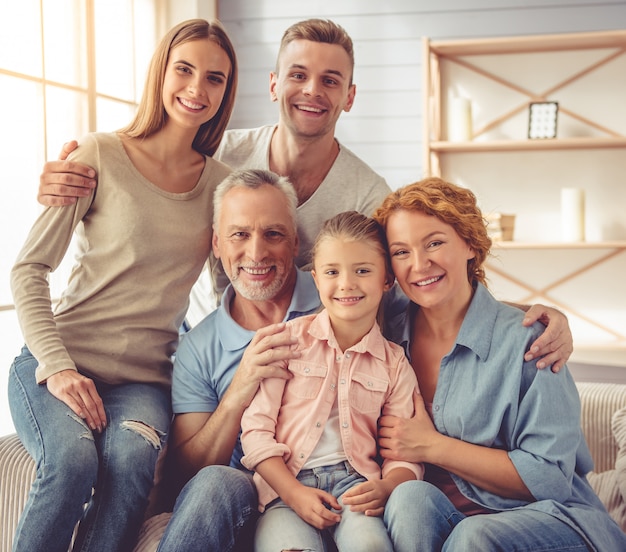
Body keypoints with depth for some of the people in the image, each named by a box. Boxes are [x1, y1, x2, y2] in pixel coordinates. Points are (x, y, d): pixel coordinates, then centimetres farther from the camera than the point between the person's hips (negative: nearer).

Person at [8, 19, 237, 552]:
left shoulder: (221, 183, 9)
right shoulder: (101, 155, -2)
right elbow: (29, 269, -3)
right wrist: (58, 367, -14)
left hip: (144, 378, 2)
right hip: (58, 363, -2)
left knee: (131, 459, -31)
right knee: (73, 461, -32)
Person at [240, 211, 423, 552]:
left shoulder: (394, 364, 11)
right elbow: (256, 429, 1)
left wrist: (385, 488, -15)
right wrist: (293, 492, -12)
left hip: (354, 483, 2)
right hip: (286, 483, -1)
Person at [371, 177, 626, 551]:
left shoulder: (525, 340, -10)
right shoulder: (391, 336, 3)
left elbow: (550, 478, -13)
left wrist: (432, 446, -13)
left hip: (546, 518, -3)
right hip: (439, 515, 4)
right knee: (409, 497, -28)